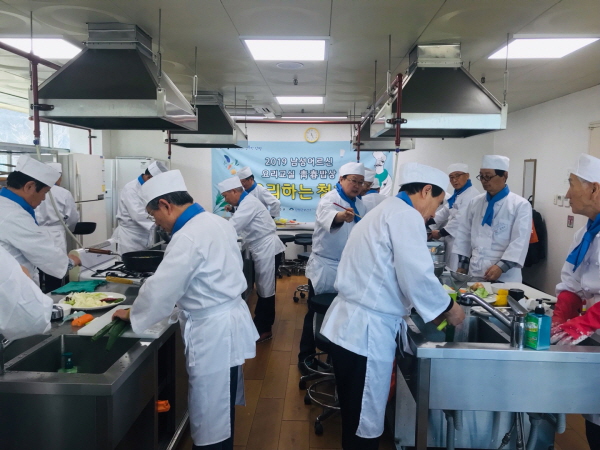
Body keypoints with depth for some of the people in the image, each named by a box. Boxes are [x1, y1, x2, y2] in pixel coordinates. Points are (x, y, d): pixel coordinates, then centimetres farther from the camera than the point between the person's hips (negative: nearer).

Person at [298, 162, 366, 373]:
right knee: (316, 314, 4)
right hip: (324, 267, -6)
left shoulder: (360, 205, 7)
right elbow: (327, 215, -40)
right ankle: (305, 357, 18)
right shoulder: (330, 199, -15)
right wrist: (340, 216, -61)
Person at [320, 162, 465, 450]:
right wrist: (448, 307, -1)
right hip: (365, 330, -10)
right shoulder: (406, 216, -11)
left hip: (350, 324, 10)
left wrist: (434, 309, 21)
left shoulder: (385, 211, 21)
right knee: (366, 420, 6)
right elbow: (417, 277, -19)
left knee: (357, 415, 22)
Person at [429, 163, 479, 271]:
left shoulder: (472, 194, -14)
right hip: (452, 240, 9)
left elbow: (461, 218, -22)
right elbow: (444, 212, 13)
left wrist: (441, 233, -17)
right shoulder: (457, 194, 18)